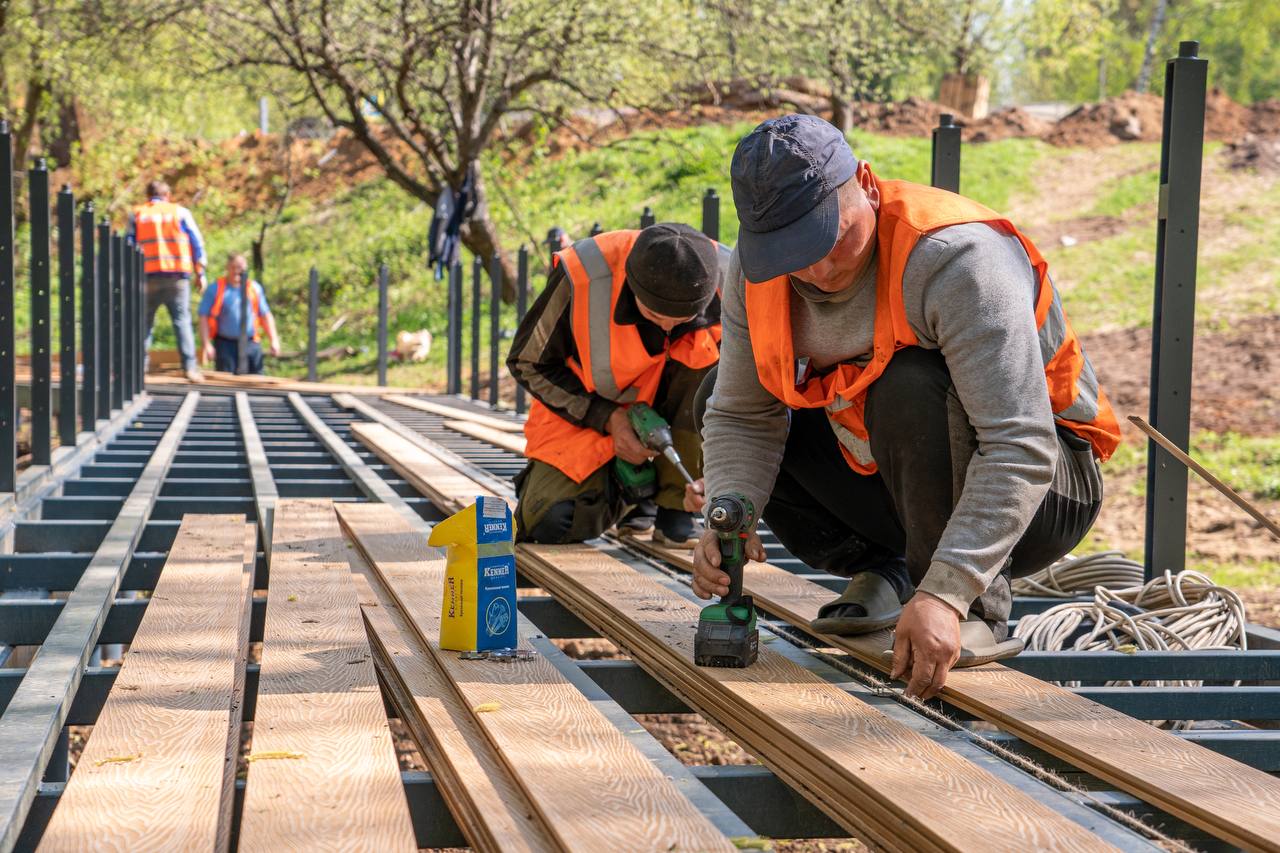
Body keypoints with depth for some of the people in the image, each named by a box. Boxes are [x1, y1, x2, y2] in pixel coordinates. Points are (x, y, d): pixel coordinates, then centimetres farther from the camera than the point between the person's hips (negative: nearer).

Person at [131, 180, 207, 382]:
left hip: (148, 275, 1)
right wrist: (200, 274, 10)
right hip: (177, 276, -1)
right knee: (182, 320, -1)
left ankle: (139, 365, 2)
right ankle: (189, 366, -11)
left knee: (144, 322, 9)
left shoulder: (137, 215, 13)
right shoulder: (181, 212, 10)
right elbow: (197, 244, 6)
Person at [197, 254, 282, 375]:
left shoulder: (255, 288, 12)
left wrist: (274, 340, 7)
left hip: (251, 344, 3)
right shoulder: (215, 290, 1)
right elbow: (204, 318, -3)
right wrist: (206, 344, -12)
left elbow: (266, 315, 16)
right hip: (225, 345, -3)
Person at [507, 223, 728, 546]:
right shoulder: (582, 277, -28)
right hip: (587, 415, -1)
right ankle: (630, 491, 11)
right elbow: (527, 364, -11)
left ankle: (676, 507, -16)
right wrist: (606, 418, -21)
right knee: (547, 523, -23)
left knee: (703, 355, -31)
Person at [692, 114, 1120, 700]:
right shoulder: (756, 269, -10)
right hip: (886, 476, 7)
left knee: (911, 384, -36)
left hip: (1043, 487, -7)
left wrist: (945, 594, -46)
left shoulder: (957, 258, -31)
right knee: (717, 393, -1)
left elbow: (1020, 451, -38)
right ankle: (878, 573, 5)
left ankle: (978, 608, -18)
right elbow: (740, 417, -7)